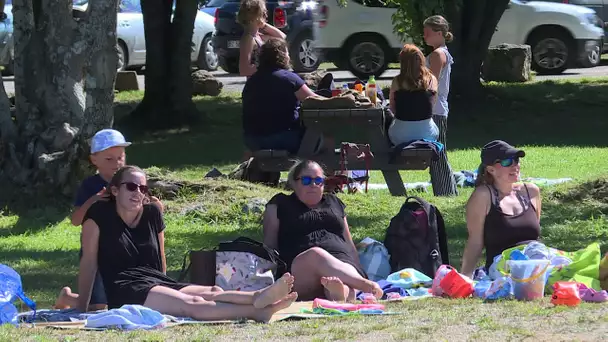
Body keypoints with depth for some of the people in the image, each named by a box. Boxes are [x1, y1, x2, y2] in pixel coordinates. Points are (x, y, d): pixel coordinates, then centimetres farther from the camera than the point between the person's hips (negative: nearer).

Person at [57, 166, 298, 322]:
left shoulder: (152, 214, 16)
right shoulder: (99, 214, 0)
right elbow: (89, 261, 1)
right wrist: (82, 306, 1)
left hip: (158, 284, 6)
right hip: (125, 292, -6)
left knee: (212, 292, -25)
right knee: (192, 303, -32)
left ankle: (258, 298, -54)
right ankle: (256, 313, -55)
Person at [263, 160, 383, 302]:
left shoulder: (334, 203, 32)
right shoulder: (280, 204, 22)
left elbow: (350, 243, 32)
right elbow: (269, 244, 14)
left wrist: (359, 268, 18)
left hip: (341, 264, 3)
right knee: (316, 255, -42)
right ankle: (366, 285, -64)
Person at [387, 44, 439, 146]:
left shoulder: (397, 81, -8)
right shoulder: (432, 80, -4)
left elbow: (392, 109, 0)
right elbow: (432, 104, 7)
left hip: (402, 134, -1)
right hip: (426, 132, 1)